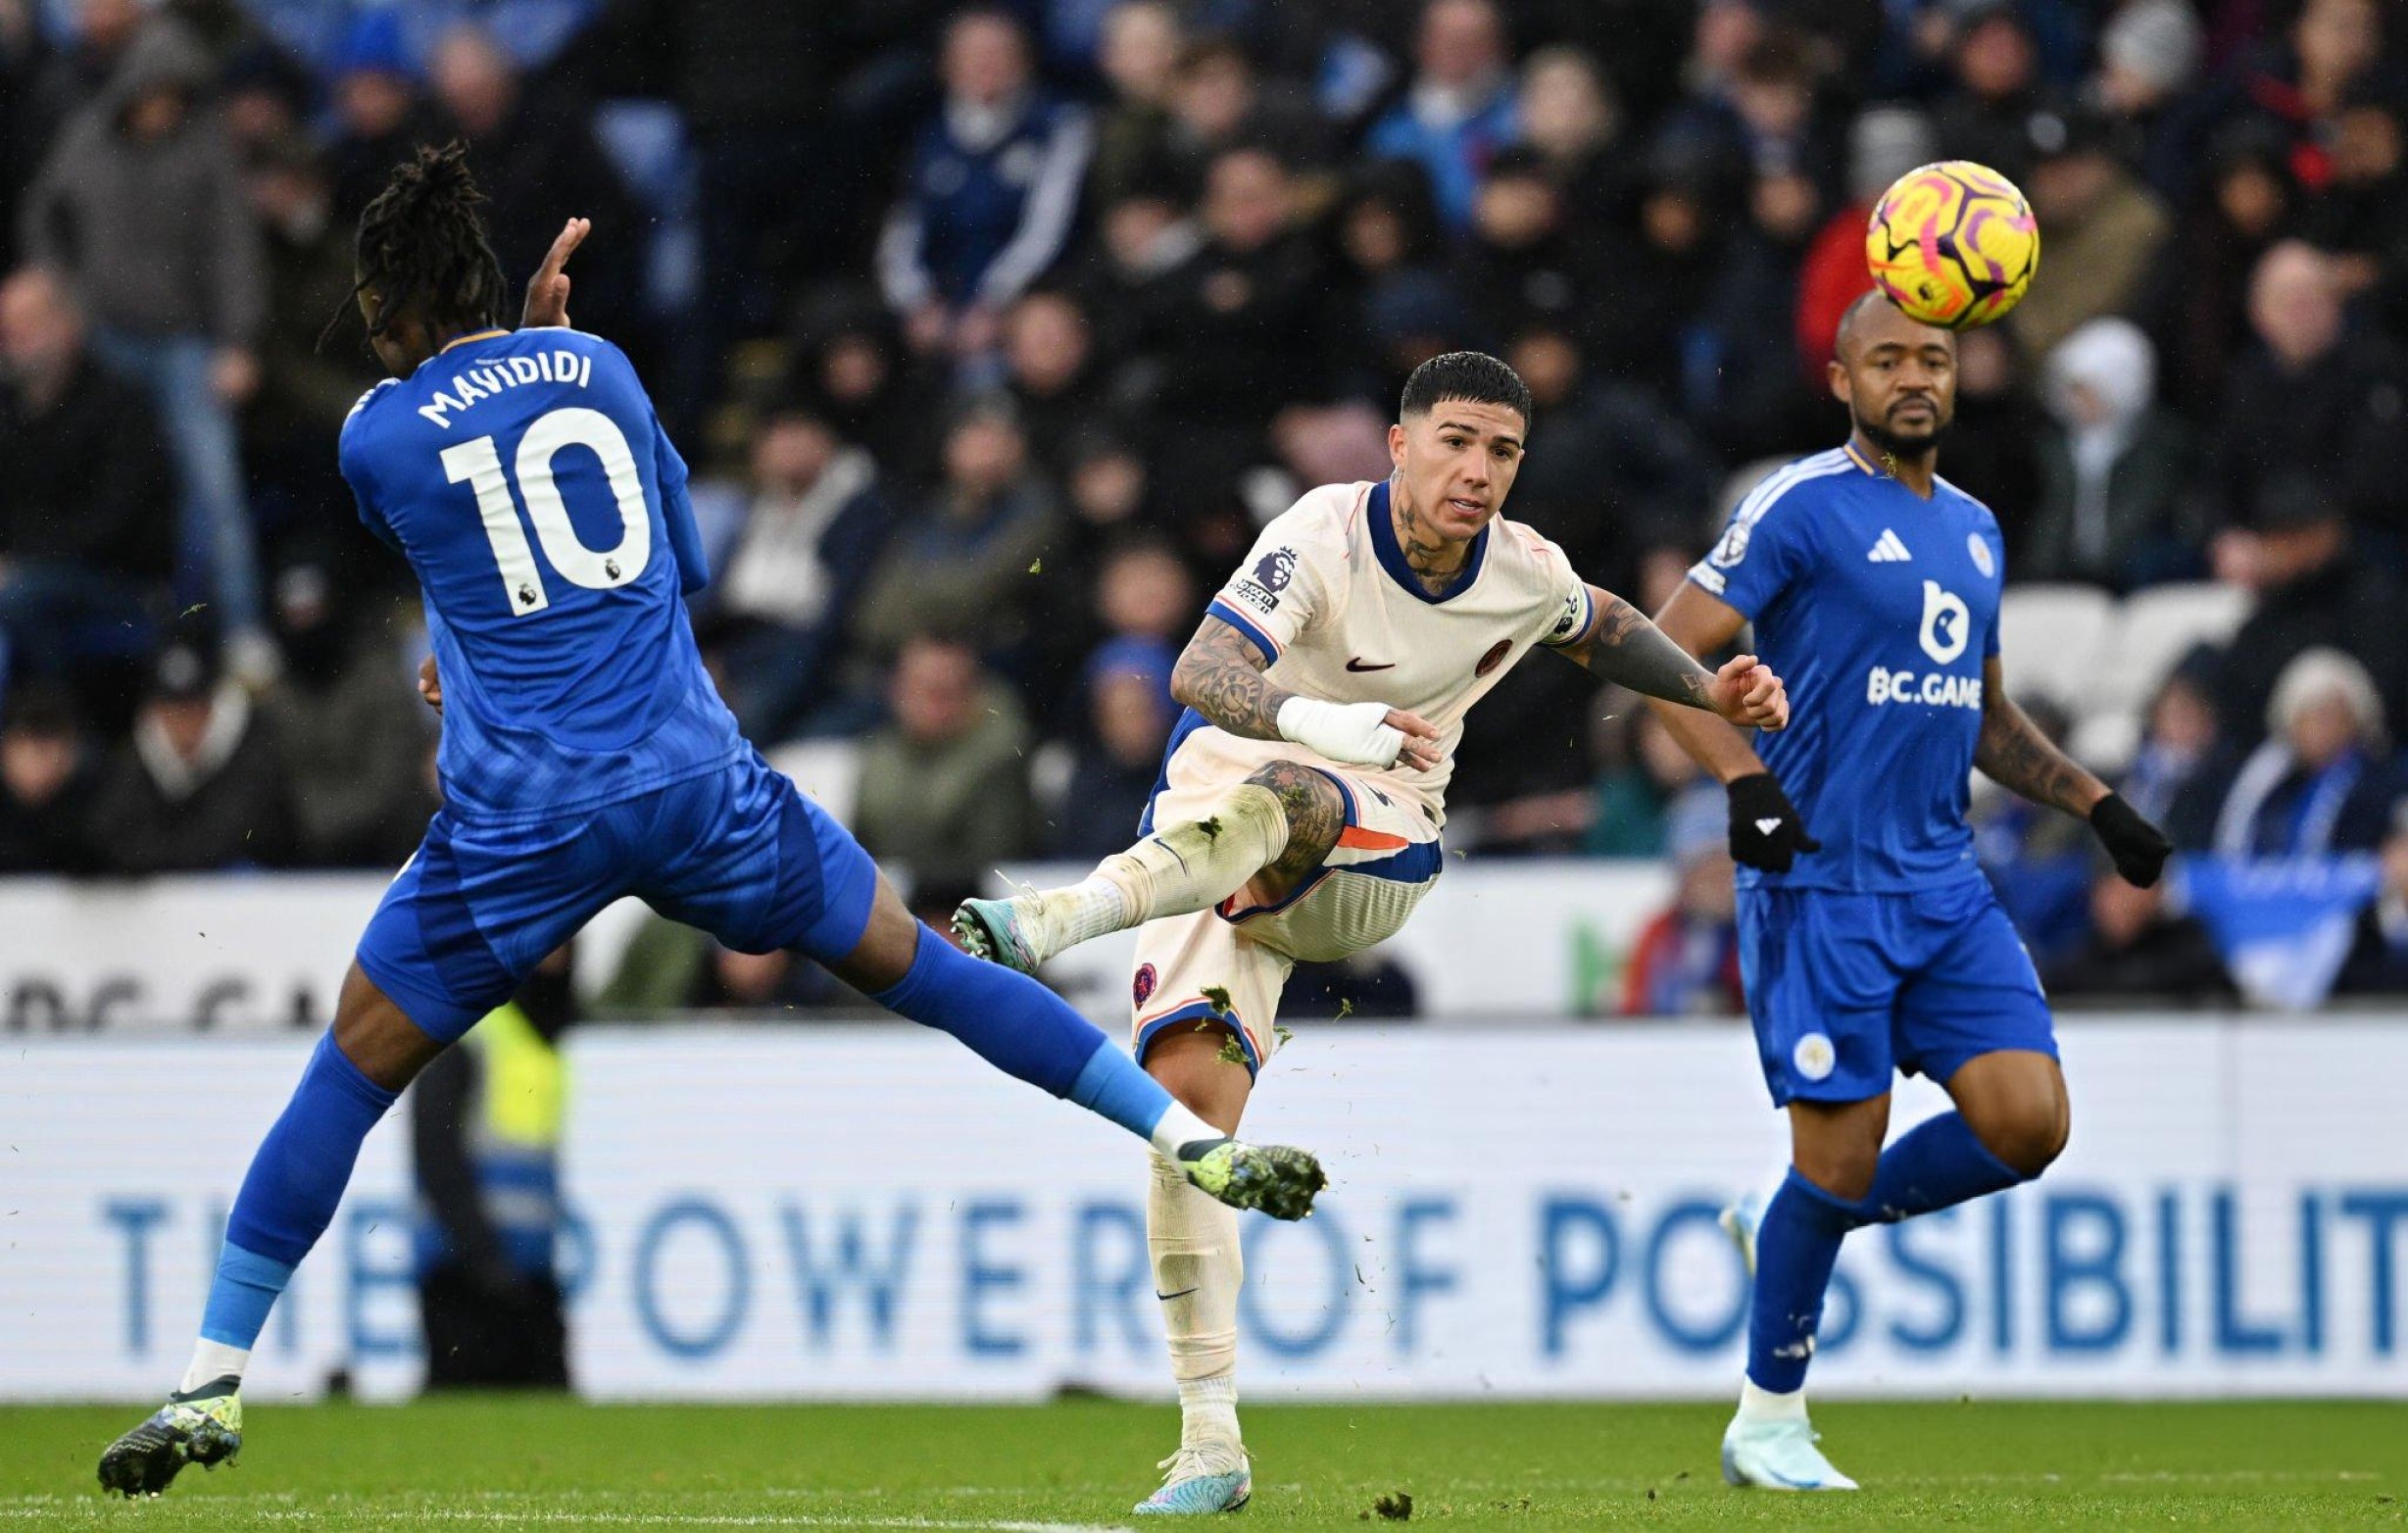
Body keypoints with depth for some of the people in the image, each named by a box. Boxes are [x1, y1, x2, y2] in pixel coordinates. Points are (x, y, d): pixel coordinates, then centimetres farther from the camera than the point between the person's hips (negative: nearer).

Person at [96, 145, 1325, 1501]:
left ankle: (214, 1379, 6)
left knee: (357, 1061, 8)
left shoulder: (376, 437, 0)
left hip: (520, 815, -2)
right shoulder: (600, 368, 8)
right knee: (906, 956, 15)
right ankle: (1199, 1143, 13)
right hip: (696, 778, 2)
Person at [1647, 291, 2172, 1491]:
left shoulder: (1973, 529, 16)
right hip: (1820, 886, -6)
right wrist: (1744, 779, -23)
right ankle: (1768, 1423, 12)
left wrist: (2096, 806, 17)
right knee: (1840, 1156, -6)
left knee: (2028, 1123, -7)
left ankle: (1791, 1232, 15)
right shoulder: (1803, 507, -7)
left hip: (1945, 888, 7)